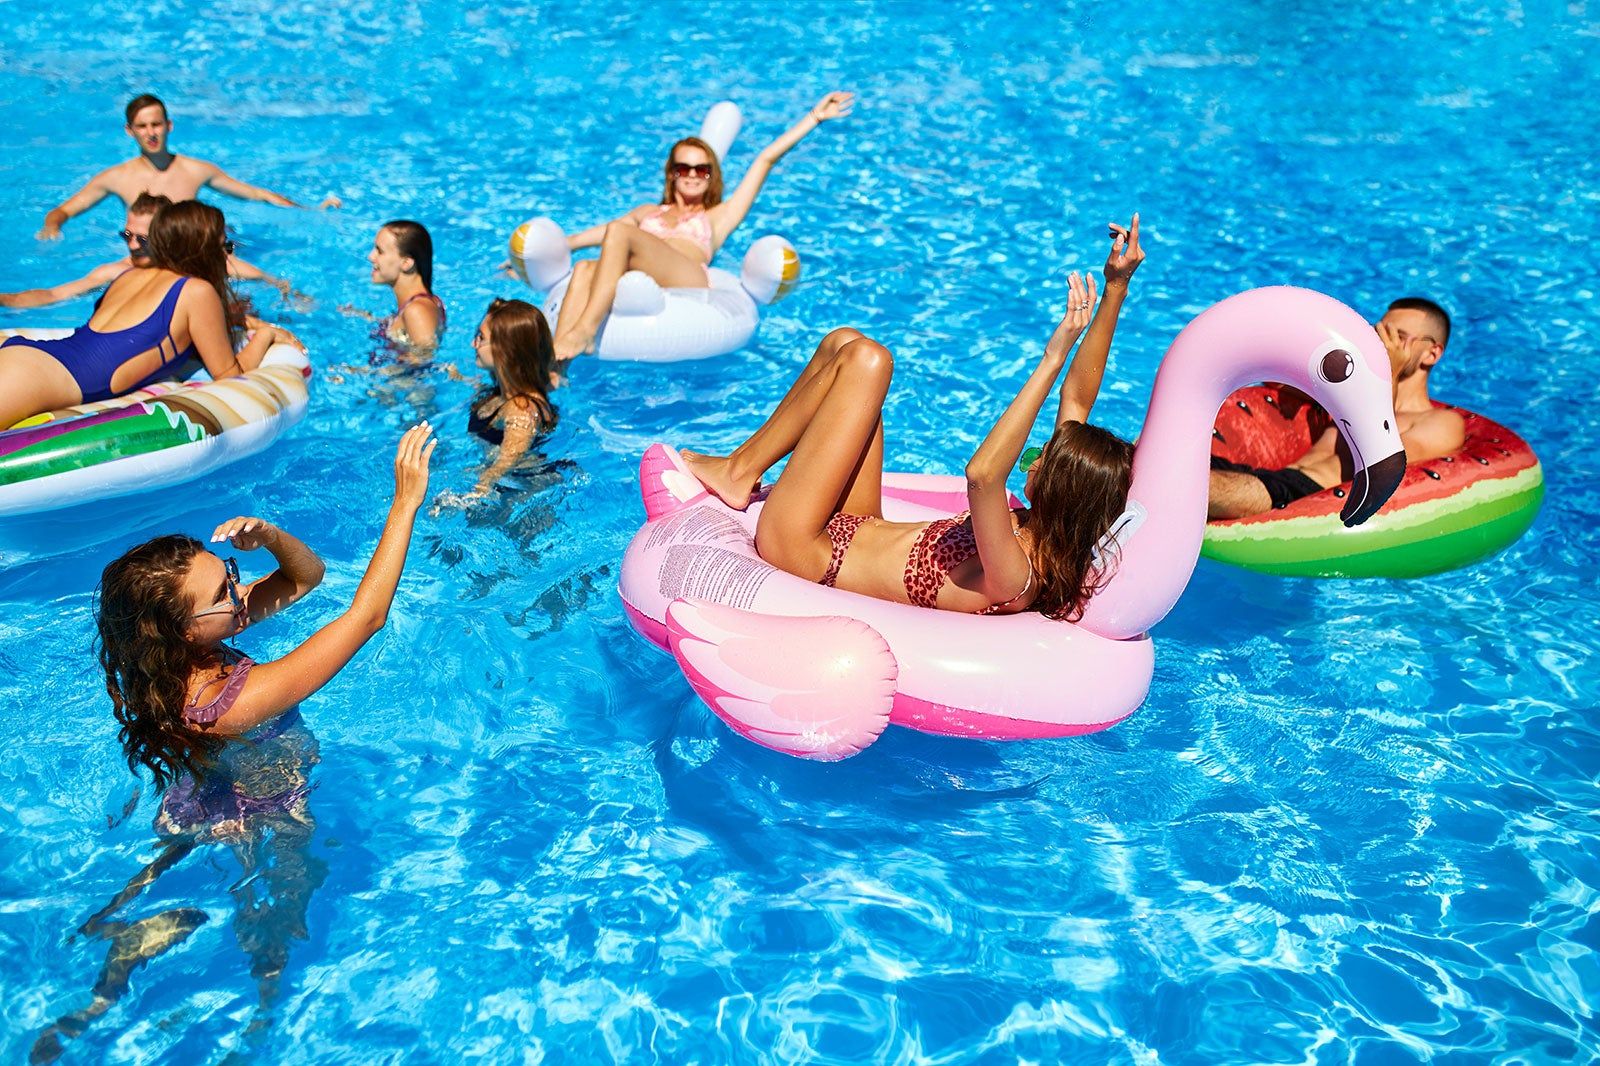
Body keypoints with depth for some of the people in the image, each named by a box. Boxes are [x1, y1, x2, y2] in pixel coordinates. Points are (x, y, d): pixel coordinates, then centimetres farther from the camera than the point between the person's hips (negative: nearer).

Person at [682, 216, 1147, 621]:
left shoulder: (1013, 576, -33)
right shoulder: (1053, 540, -9)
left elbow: (983, 473, -52)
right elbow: (1077, 399, -5)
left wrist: (1053, 359, -48)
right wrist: (1117, 290, -12)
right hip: (854, 532, 9)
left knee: (866, 358, -15)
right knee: (844, 344, 6)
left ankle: (739, 471, 3)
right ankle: (741, 467, 15)